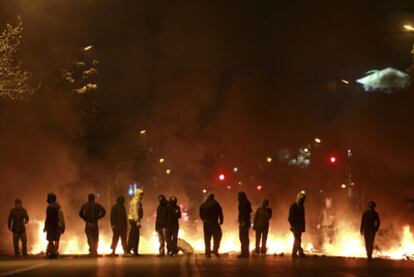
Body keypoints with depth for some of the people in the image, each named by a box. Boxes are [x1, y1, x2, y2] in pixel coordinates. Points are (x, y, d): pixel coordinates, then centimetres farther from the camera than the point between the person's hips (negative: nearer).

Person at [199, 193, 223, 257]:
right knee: (217, 236, 9)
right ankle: (215, 250, -2)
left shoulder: (203, 205, 8)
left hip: (206, 223, 4)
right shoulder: (215, 204, -4)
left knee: (207, 238, 9)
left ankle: (208, 252, 8)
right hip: (214, 223, -4)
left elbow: (201, 215, 12)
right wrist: (221, 221, 3)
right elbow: (220, 213, -7)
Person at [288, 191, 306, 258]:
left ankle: (294, 253, 12)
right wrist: (292, 225, -17)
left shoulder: (302, 207, 13)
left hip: (300, 226, 7)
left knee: (297, 240, 8)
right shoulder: (293, 206, -6)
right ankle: (301, 253, -23)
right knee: (297, 240, -14)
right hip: (295, 225, -7)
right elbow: (290, 217, -10)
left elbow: (303, 217, 16)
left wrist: (303, 227, 11)